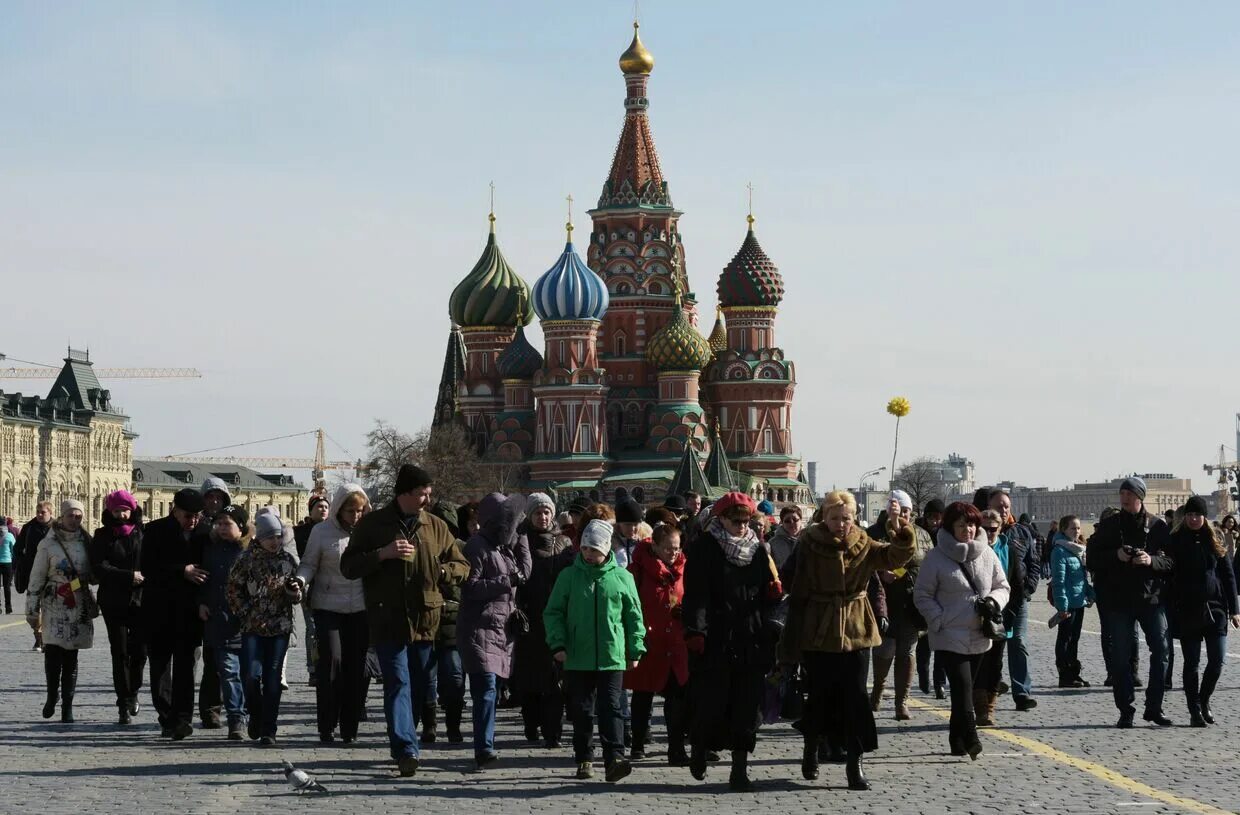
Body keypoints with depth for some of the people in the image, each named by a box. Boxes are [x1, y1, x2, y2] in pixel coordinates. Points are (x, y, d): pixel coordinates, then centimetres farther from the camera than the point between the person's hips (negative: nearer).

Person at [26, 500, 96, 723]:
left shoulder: (86, 542, 5)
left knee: (71, 656, 4)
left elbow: (94, 574, 15)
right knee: (53, 651, -14)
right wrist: (32, 609, 0)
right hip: (54, 606, -2)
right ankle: (52, 694, 9)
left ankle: (67, 705, 9)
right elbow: (36, 578, 1)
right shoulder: (48, 544, -2)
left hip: (79, 606, 2)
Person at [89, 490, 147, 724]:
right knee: (120, 652, 0)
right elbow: (99, 567, -7)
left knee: (140, 651, -3)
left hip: (140, 600, 0)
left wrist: (144, 578, -16)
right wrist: (129, 576, -15)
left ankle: (132, 692, 22)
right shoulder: (102, 537, 4)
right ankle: (124, 704, 6)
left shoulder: (142, 534, 5)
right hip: (114, 602, 0)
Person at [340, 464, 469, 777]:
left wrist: (438, 570, -6)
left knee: (418, 688, 9)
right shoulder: (373, 525, 3)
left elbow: (462, 567, 16)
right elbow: (348, 566, 1)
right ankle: (406, 750, -18)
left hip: (425, 620, 4)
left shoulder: (436, 527, 11)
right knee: (398, 684, -11)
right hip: (388, 620, -4)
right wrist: (383, 554, -14)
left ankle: (404, 747, 22)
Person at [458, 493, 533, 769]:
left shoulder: (505, 545, 18)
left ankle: (485, 746, 15)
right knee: (486, 687, -16)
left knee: (486, 688, 11)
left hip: (502, 628, 8)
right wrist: (507, 581, -16)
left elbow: (524, 573, 15)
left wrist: (521, 539, 10)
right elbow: (471, 587, -15)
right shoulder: (478, 546, -9)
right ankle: (484, 748, -21)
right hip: (480, 627, -8)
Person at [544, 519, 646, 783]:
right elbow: (553, 612, 6)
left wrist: (635, 650, 8)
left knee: (611, 708, -7)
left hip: (612, 657, -1)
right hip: (577, 659, 1)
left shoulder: (621, 577, 3)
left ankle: (614, 758, -14)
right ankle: (584, 759, 19)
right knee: (581, 710, 8)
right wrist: (558, 644, -5)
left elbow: (633, 615, 10)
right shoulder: (569, 576, 3)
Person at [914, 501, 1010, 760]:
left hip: (979, 636, 5)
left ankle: (958, 742, 22)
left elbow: (1003, 586, 13)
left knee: (964, 689, 13)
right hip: (949, 636, -5)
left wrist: (993, 601, -9)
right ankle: (970, 739, -15)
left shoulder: (987, 555, 5)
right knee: (963, 688, -15)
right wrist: (940, 621, -14)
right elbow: (922, 595, -3)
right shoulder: (936, 557, -7)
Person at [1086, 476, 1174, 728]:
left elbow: (1172, 560, 0)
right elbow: (1092, 558, 2)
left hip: (1150, 596, 0)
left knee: (1161, 651, -2)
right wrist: (1115, 556, -14)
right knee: (1120, 657, 2)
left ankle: (1154, 707, 9)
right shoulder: (1108, 526, 4)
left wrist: (1152, 560, -18)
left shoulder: (1157, 526, 3)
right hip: (1117, 599, 0)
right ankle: (1125, 710, 9)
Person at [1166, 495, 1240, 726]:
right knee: (1192, 662, 1)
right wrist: (1170, 610, -8)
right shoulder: (1175, 542, 1)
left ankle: (1204, 701, 20)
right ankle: (1195, 710, 8)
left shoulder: (1215, 542, 8)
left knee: (1217, 661, -1)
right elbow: (1168, 576, -1)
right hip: (1187, 612, -2)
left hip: (1215, 609, 2)